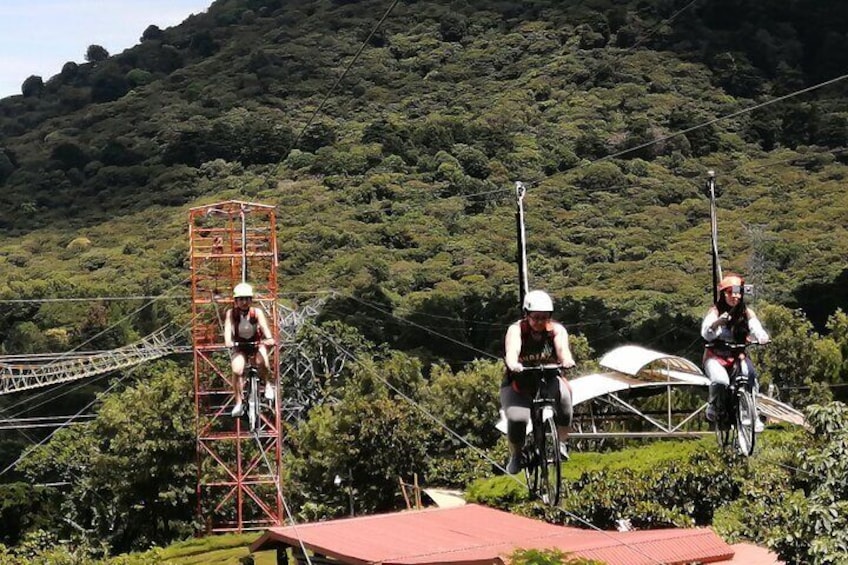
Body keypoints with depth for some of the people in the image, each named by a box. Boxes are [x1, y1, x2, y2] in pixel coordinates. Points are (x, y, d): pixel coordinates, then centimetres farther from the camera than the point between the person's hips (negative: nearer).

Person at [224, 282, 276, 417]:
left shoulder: (257, 312, -16)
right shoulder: (231, 313, -14)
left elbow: (264, 326, -33)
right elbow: (228, 328, -30)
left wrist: (269, 338, -53)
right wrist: (228, 341, -51)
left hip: (257, 345, -1)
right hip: (239, 347, 1)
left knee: (262, 362, -32)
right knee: (237, 371, -23)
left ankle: (268, 385, -3)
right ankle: (238, 403, -10)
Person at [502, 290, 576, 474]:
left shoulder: (557, 330, -10)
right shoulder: (516, 330, -14)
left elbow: (562, 348, -30)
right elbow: (512, 349, -34)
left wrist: (567, 360, -54)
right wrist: (513, 364, -58)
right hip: (519, 384, -1)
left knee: (562, 394, -34)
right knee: (517, 419, -27)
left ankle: (561, 443, -17)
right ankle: (515, 456, 4)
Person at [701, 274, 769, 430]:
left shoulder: (746, 313, 0)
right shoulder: (715, 311, -9)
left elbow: (756, 329, -15)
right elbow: (706, 334, -23)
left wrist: (763, 338, -39)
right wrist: (717, 322, -44)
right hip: (716, 356, -2)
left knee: (751, 376, -27)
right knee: (720, 381, -32)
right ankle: (713, 405, 0)